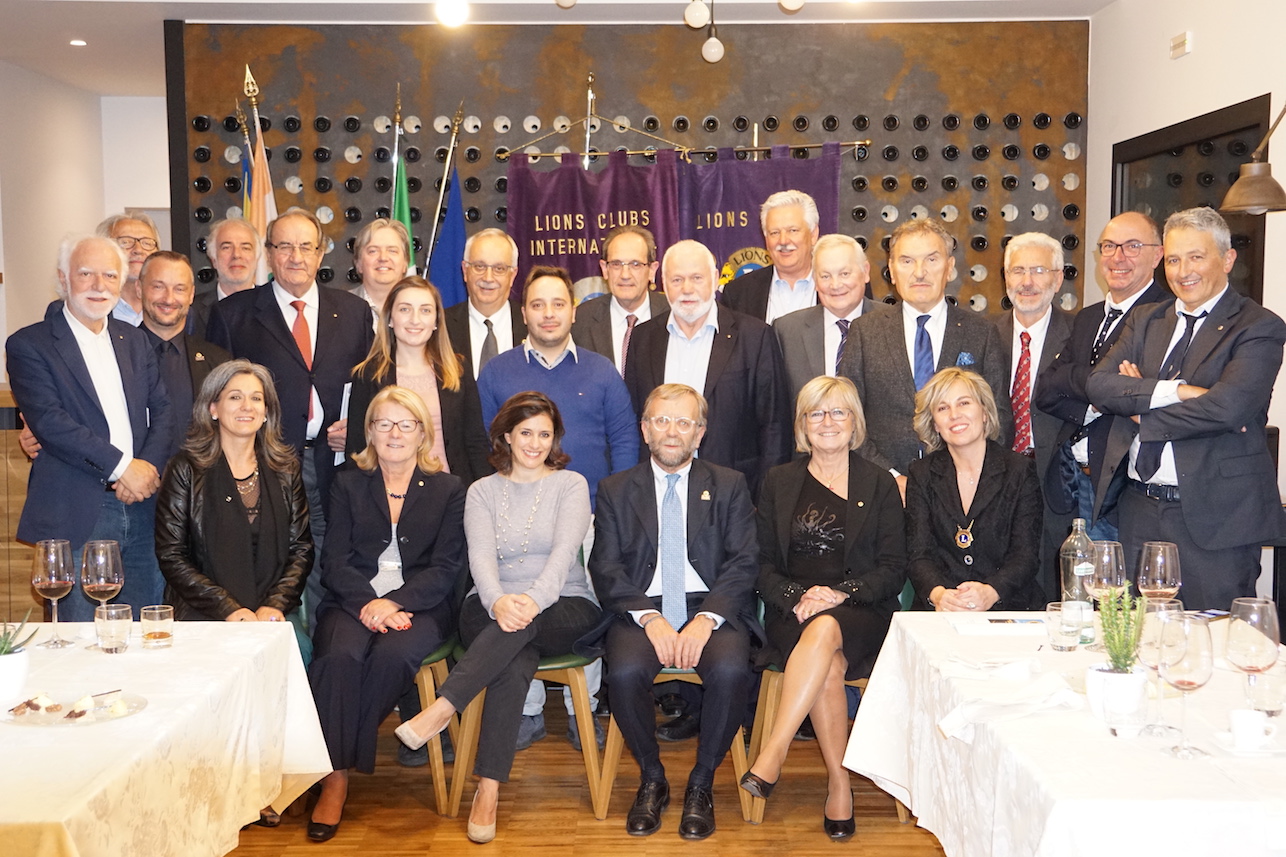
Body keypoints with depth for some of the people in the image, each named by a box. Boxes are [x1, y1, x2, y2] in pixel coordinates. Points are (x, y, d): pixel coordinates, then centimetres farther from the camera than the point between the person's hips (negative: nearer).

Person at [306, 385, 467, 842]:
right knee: (340, 655, -31)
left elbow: (446, 568, 2)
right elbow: (334, 561, 5)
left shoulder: (448, 489, 11)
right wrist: (367, 603, -15)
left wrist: (394, 602, -14)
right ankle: (334, 776, -25)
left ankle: (340, 764, -17)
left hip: (419, 605, -1)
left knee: (392, 654, -32)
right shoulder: (348, 485, 15)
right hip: (353, 602, 1)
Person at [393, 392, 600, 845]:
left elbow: (565, 550, -11)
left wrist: (533, 598, -31)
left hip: (564, 609, 0)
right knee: (516, 662, -34)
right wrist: (498, 602, -29)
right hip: (491, 609, 1)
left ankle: (441, 709, -40)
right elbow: (481, 557, -5)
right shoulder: (482, 491, 12)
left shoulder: (571, 484, 7)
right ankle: (488, 789, -37)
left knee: (522, 625, -38)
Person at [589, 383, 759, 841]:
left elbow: (743, 563, 0)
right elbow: (606, 567, 1)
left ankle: (701, 784, -5)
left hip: (712, 608, 0)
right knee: (625, 672, -30)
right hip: (641, 608, 0)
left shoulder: (729, 486, 11)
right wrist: (650, 617, -16)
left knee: (731, 670, -30)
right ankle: (652, 780, -2)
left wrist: (707, 619, -17)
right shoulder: (615, 490, 11)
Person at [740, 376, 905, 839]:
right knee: (829, 668, -32)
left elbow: (894, 568, 4)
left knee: (824, 632, -37)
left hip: (860, 612, -1)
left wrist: (839, 592, -14)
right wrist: (798, 597, -12)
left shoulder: (879, 484, 11)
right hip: (791, 613, 1)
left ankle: (770, 756, -39)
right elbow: (764, 565, 9)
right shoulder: (779, 481, 14)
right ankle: (839, 785, -21)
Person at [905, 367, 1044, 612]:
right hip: (939, 612, 1)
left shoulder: (1021, 470, 5)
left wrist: (990, 592, -22)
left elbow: (1026, 555, -2)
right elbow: (918, 555, 2)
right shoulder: (921, 474, 9)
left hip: (1008, 605, 0)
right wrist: (937, 594, -20)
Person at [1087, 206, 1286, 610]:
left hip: (1215, 514, -5)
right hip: (1140, 509, 5)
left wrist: (1141, 411, -9)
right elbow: (1099, 385, -3)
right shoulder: (1145, 321, 13)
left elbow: (1228, 406, -20)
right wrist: (1175, 390, -16)